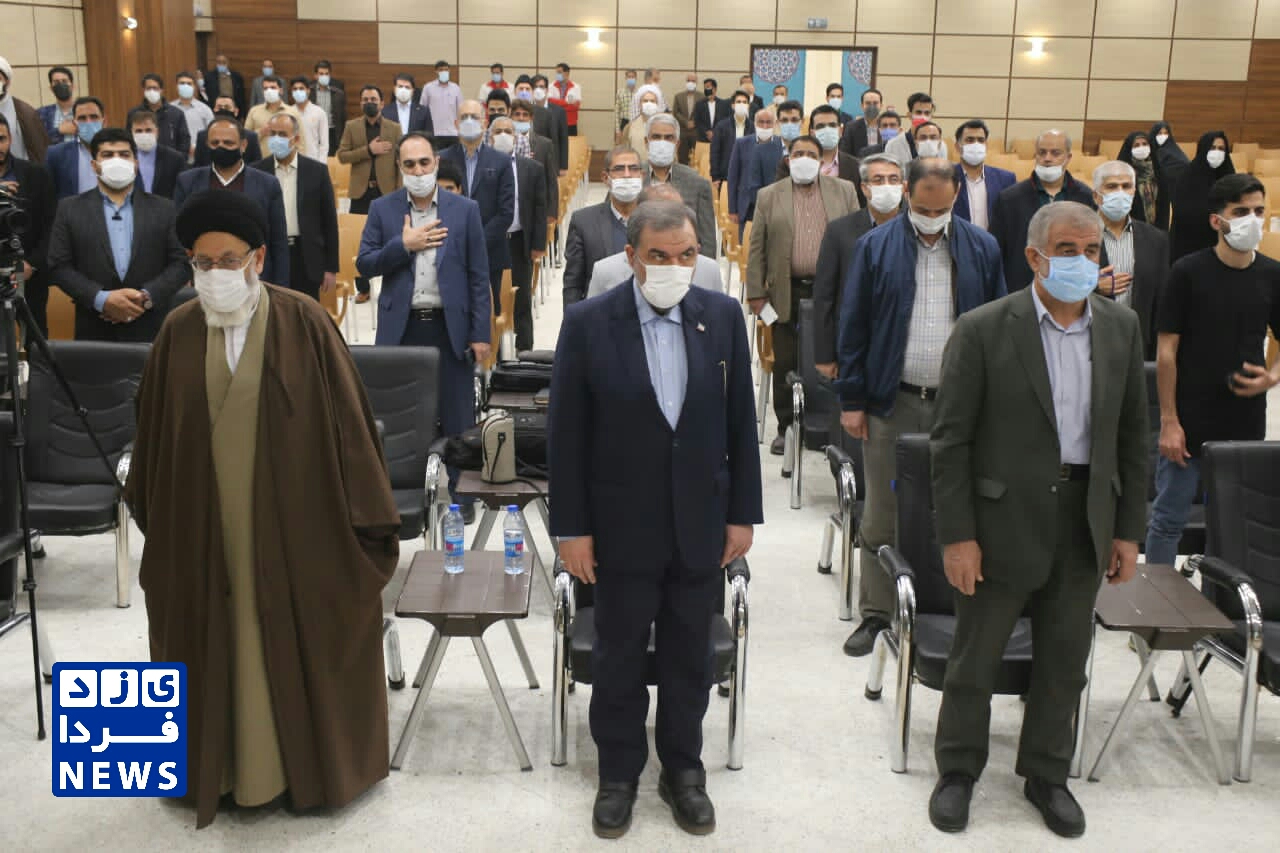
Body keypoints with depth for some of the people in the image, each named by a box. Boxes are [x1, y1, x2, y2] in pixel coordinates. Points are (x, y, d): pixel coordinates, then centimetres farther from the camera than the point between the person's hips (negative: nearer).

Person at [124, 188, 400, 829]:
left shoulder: (305, 325, -9)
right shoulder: (179, 332, 0)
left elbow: (346, 419, -7)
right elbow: (153, 433, 7)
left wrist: (364, 518, -6)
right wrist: (150, 515, 12)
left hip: (292, 523, -2)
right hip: (203, 526, 3)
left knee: (296, 647, 10)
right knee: (215, 649, 13)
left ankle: (308, 762, 29)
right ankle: (221, 763, 31)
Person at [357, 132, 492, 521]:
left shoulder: (465, 210, 2)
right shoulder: (382, 209, 5)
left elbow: (479, 277, 1)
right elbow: (364, 264, 1)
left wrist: (480, 333, -4)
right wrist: (403, 245, -13)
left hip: (450, 327, -1)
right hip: (401, 327, 1)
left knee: (457, 415, 4)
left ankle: (459, 491, 16)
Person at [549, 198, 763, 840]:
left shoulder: (722, 315, -2)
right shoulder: (588, 323, -9)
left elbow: (740, 422, 3)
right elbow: (567, 434, -6)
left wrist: (742, 514, 2)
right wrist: (571, 527, -7)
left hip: (700, 523, 2)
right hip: (622, 526, -2)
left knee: (689, 658, 14)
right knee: (619, 658, 12)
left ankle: (683, 769, 33)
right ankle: (618, 774, 30)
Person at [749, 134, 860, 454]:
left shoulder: (844, 191, 8)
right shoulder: (769, 196, 6)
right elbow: (757, 248, 5)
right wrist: (756, 293, -1)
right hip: (786, 293, 0)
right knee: (785, 364, 5)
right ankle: (786, 427, 16)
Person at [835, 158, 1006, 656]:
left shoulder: (982, 250, 4)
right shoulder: (875, 246, 1)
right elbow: (852, 326, 2)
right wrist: (852, 400, -3)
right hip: (890, 403, -1)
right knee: (881, 517, 5)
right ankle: (876, 615, 16)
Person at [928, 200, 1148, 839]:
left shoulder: (1121, 327, 4)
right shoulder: (983, 330, -10)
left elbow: (1130, 434, 9)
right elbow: (950, 440, -10)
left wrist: (1128, 530, 7)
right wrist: (957, 535, -13)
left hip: (1085, 524, 4)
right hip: (1002, 521, -4)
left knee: (1064, 666, 15)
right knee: (974, 661, 10)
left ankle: (1047, 775, 35)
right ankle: (957, 771, 30)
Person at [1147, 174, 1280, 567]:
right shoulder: (1187, 272, -6)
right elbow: (1166, 351, -6)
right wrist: (1168, 421, -9)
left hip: (1246, 425, 3)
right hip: (1189, 422, -3)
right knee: (1168, 519, 4)